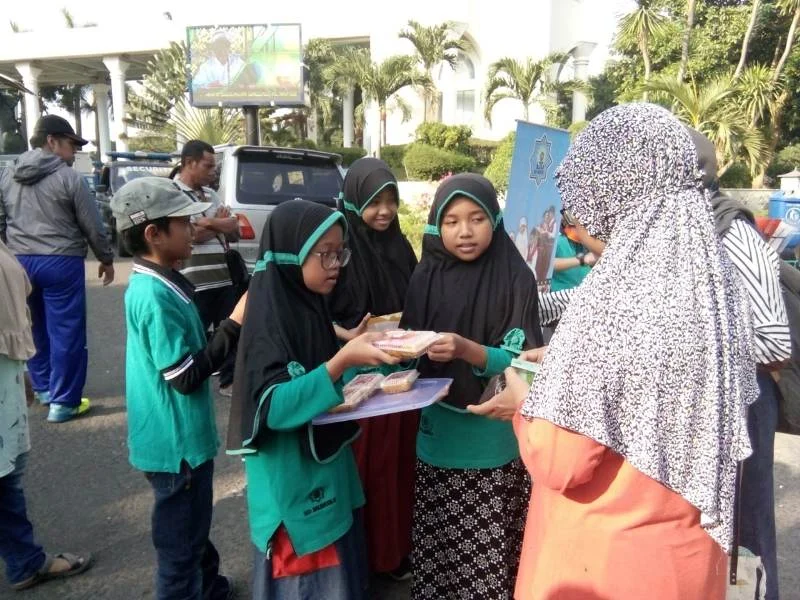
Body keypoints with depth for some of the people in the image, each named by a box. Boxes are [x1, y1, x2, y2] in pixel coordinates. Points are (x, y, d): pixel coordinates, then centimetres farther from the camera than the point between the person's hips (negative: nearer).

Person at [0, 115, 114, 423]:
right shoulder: (69, 177, -9)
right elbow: (93, 226, -5)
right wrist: (107, 259, 8)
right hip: (61, 263, -6)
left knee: (36, 330, 20)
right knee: (65, 333, 0)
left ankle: (44, 388, 33)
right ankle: (63, 402, 4)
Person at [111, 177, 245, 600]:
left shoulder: (155, 285, 4)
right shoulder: (155, 297, -26)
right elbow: (185, 377, -25)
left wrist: (237, 314, 7)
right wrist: (235, 326, -23)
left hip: (181, 435, 10)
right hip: (176, 442, -10)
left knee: (193, 526, 28)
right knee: (180, 541, 9)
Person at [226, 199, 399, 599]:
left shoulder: (310, 306, 3)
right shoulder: (269, 321, -21)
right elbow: (274, 406, -29)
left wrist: (360, 353, -2)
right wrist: (342, 361, -37)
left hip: (327, 472, 8)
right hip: (294, 485, -8)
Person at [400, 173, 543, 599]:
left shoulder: (515, 278, -9)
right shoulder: (426, 277, 1)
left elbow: (520, 360, -12)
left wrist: (467, 350, -27)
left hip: (493, 439, -3)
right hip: (438, 434, 3)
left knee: (488, 552, 6)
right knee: (439, 545, 13)